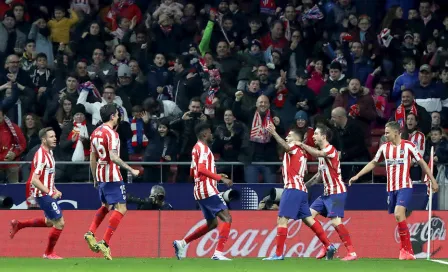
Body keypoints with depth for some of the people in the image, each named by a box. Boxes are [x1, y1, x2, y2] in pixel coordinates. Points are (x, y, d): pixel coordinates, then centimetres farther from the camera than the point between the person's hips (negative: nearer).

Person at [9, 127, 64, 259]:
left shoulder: (49, 152, 9)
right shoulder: (41, 156, -21)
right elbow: (34, 180, -25)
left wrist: (54, 190, 12)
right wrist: (50, 193, -25)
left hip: (47, 193, 10)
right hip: (43, 194, -10)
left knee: (49, 222, 24)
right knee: (59, 223, -5)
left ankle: (18, 224, 31)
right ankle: (49, 253, 11)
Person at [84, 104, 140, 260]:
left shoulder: (95, 133, 10)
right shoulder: (111, 133, -14)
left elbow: (92, 159, 15)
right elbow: (113, 157, -24)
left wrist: (95, 178, 24)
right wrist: (131, 170, -19)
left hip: (100, 175, 9)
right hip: (112, 176, -9)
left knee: (106, 206, 25)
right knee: (121, 209, -5)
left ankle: (91, 233, 8)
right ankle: (105, 243, -13)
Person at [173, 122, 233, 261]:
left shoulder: (196, 148, 19)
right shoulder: (203, 148, -11)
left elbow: (193, 172, 26)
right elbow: (201, 169, -25)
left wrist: (217, 175, 24)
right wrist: (221, 178, -25)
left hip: (200, 191, 10)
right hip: (207, 189, -10)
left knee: (212, 223, 20)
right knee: (227, 218, -12)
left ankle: (181, 243, 19)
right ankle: (218, 253, -21)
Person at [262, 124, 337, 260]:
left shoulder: (295, 147, -3)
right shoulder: (302, 152, 22)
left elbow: (286, 146, -27)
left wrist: (274, 133, -38)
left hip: (293, 188, -9)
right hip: (301, 189, 9)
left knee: (282, 220, -10)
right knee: (308, 219, 11)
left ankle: (279, 254, -13)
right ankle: (329, 246, 8)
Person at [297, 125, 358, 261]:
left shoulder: (330, 149, -13)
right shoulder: (322, 152, 14)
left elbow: (317, 154, -34)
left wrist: (302, 145, -24)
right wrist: (307, 184, 18)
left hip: (337, 192, -10)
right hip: (327, 192, 10)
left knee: (336, 222, -19)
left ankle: (352, 252, -16)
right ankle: (326, 246, 14)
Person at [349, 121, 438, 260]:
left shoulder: (408, 145, -5)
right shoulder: (384, 147, 8)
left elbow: (422, 163, 1)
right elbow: (373, 163, 20)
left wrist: (433, 180, -1)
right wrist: (357, 176, 16)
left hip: (405, 187, -5)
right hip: (391, 188, 5)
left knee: (399, 214, -22)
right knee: (398, 218, 4)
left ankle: (406, 249, -15)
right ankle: (406, 250, 12)